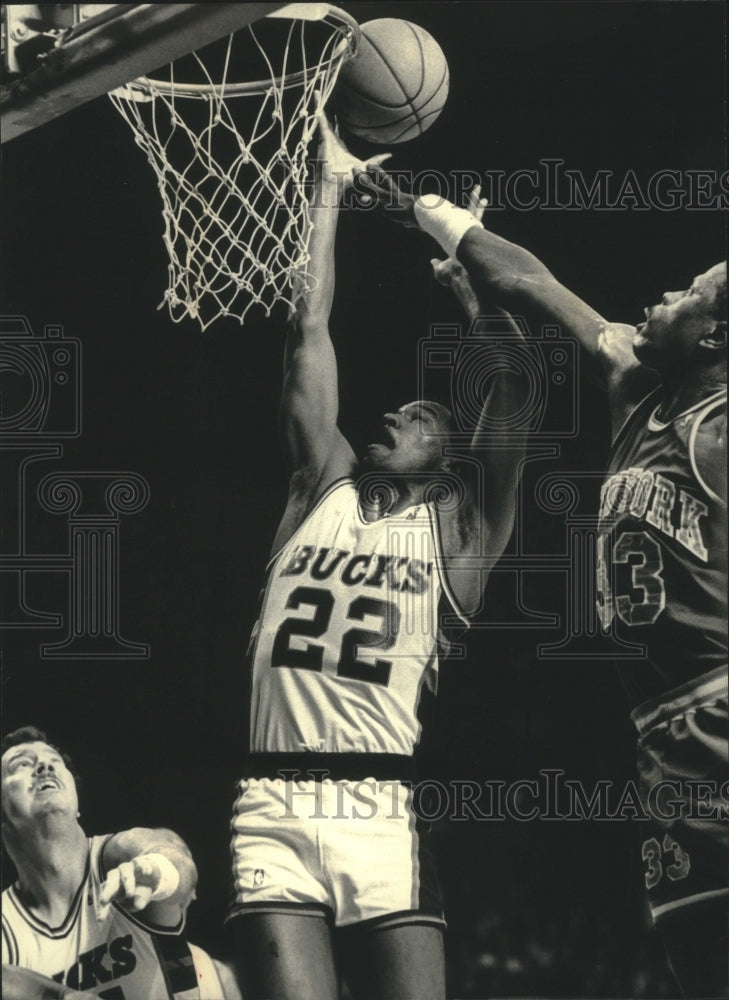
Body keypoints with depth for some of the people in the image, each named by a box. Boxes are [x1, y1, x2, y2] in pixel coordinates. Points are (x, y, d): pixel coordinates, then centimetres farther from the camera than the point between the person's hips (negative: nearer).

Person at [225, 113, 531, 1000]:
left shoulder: (456, 526, 14)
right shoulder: (325, 487, 20)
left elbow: (512, 392, 5)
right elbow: (309, 334, 17)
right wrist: (330, 187, 17)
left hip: (385, 811, -1)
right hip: (275, 805, 1)